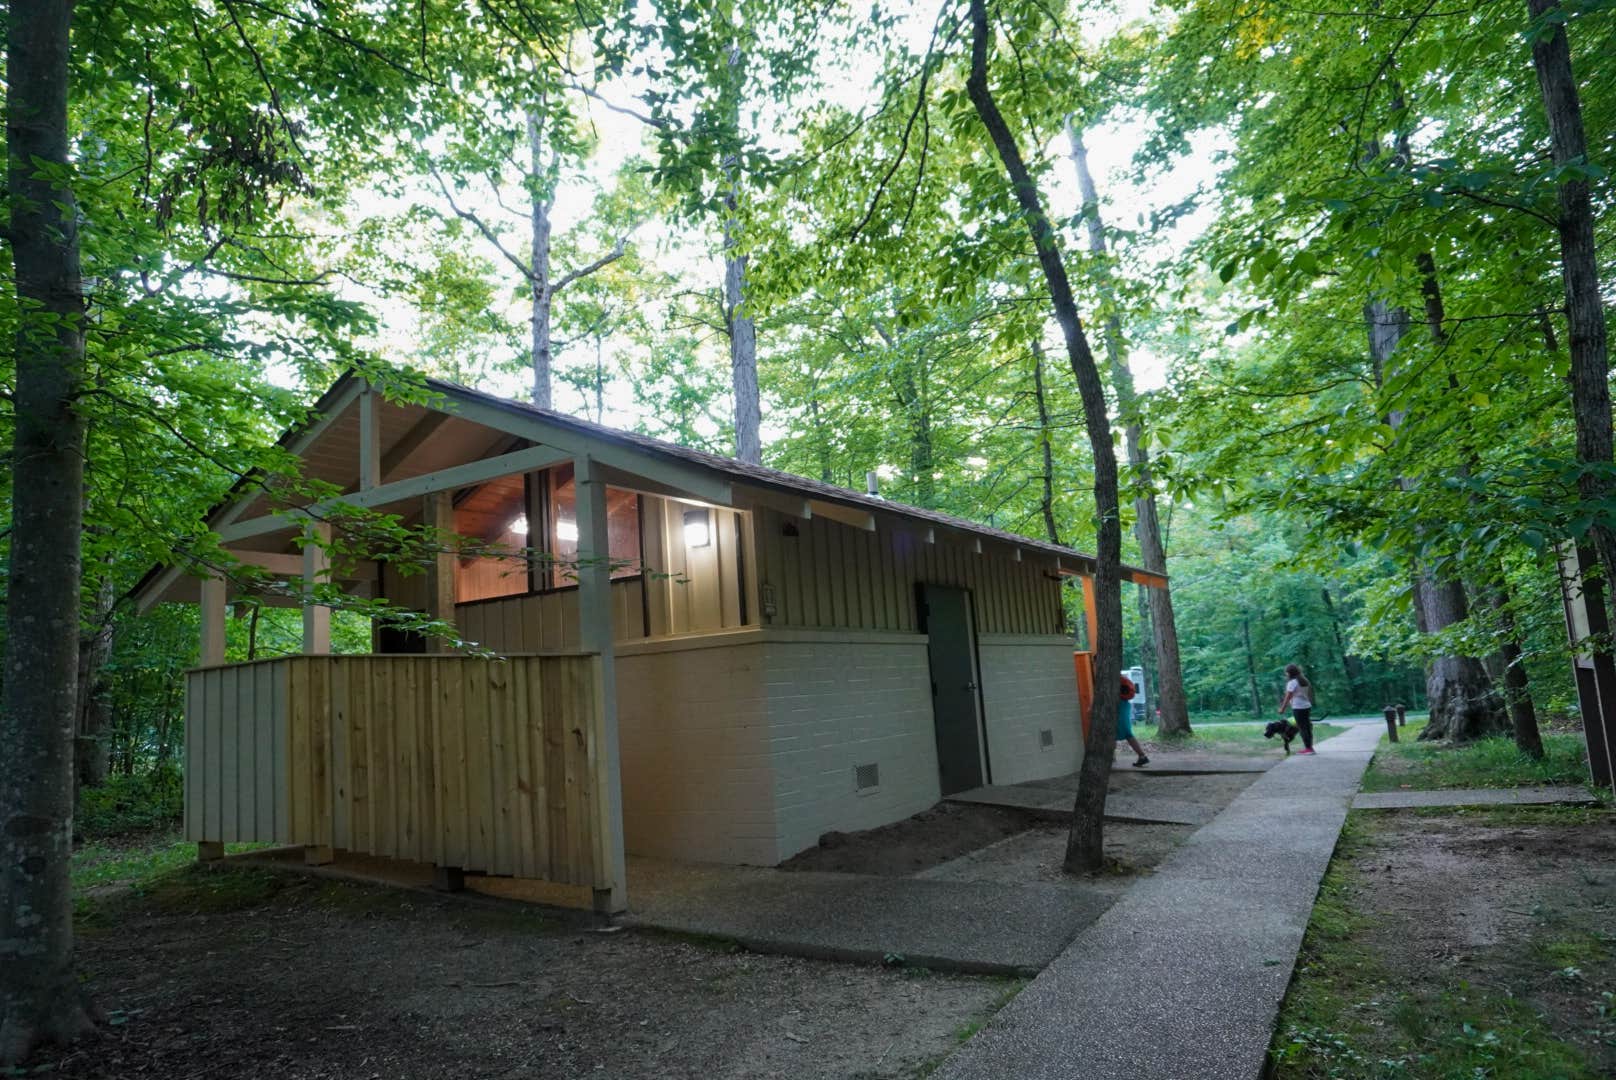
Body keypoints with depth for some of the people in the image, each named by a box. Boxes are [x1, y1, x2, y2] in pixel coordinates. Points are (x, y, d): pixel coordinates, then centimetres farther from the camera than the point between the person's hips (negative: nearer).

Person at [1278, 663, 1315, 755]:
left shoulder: (1292, 682, -12)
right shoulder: (1304, 681, 13)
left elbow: (1288, 697, -13)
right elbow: (1309, 694, 14)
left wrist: (1282, 709, -8)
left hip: (1298, 708, -8)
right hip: (1307, 706, 8)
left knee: (1302, 728, -4)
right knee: (1307, 727, 11)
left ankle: (1308, 748, -4)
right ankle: (1309, 746, 15)